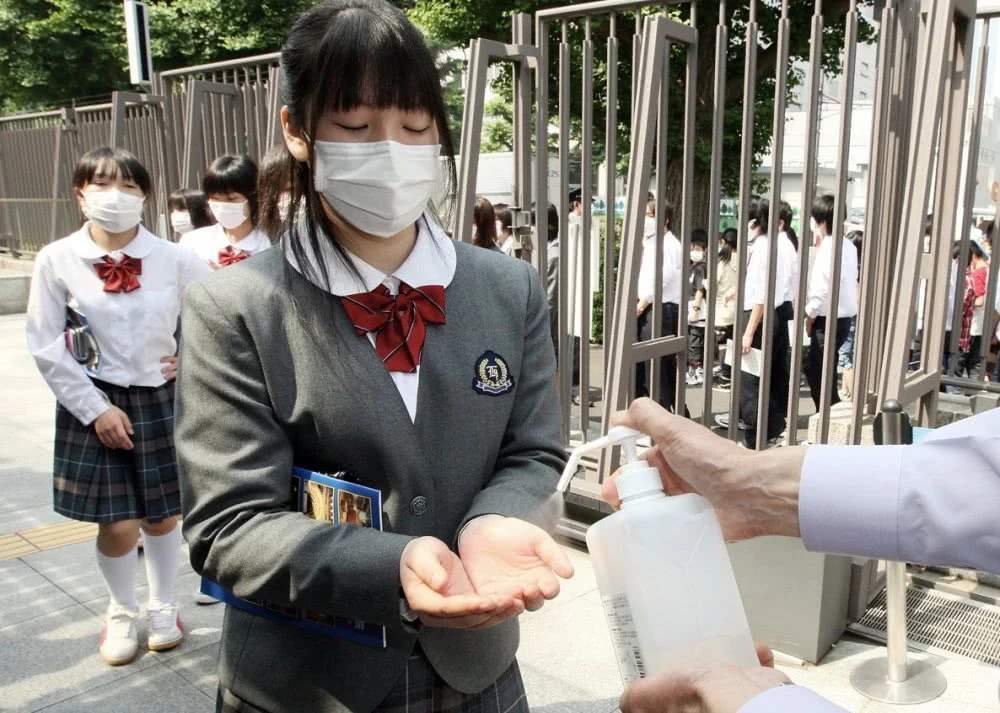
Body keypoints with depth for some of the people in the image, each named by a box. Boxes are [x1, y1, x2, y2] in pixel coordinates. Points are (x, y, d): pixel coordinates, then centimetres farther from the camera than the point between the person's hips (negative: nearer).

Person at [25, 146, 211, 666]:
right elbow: (47, 349, -6)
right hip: (95, 405, -1)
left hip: (160, 400, 1)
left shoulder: (172, 259, -8)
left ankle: (163, 606, 37)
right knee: (118, 526, 1)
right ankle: (121, 611, 31)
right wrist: (95, 409, -10)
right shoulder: (57, 260, -8)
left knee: (162, 517, 11)